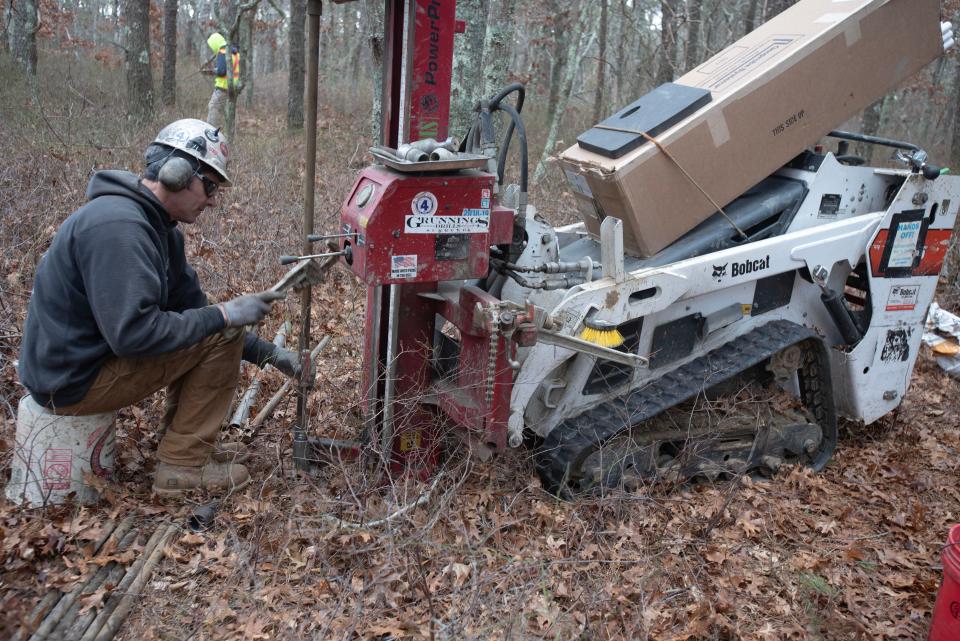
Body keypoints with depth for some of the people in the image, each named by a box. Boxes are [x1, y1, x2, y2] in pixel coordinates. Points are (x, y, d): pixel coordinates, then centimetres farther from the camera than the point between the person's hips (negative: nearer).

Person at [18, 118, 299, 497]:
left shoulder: (158, 225, 7)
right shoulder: (117, 225, -25)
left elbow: (188, 306, 10)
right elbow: (133, 333, -32)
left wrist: (265, 352, 3)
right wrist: (223, 316, -23)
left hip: (99, 351, 10)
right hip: (73, 382, -10)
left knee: (202, 325, 14)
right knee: (221, 334, -14)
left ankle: (184, 442, 16)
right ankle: (183, 466, -4)